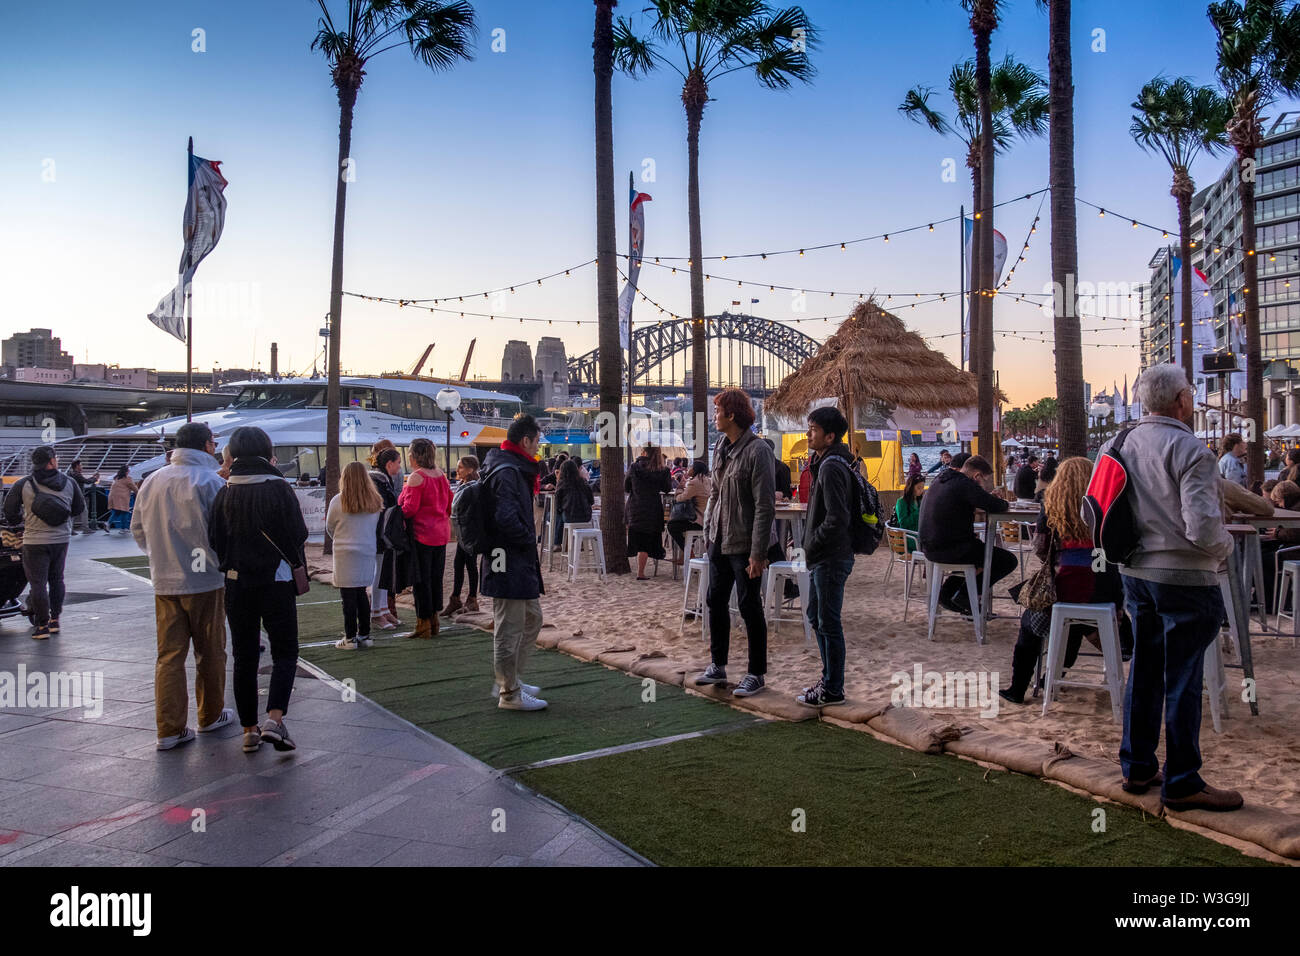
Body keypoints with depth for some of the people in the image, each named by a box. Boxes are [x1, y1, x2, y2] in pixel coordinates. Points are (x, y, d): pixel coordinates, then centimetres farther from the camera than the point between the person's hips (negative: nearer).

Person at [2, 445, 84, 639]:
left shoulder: (23, 485, -6)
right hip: (61, 539, 3)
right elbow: (79, 508, 9)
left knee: (38, 583, 2)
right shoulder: (69, 483, 0)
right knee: (56, 579, 17)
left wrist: (22, 520, 17)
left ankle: (42, 625, 4)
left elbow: (10, 512, -3)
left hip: (35, 541, -3)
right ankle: (55, 619, 23)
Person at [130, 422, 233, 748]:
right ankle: (210, 716, 24)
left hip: (164, 583, 5)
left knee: (169, 654, 7)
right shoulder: (210, 482, -13)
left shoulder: (151, 482, 6)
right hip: (205, 581, -5)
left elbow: (138, 531, 14)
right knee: (210, 653, 10)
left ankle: (169, 728, 6)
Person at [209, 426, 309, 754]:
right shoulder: (278, 488, -10)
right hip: (276, 582, -3)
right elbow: (298, 534, -10)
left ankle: (249, 729, 16)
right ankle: (274, 719, -13)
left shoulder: (224, 493, 0)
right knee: (284, 653, 5)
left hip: (236, 584, 4)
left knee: (244, 657, 12)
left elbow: (214, 540, 1)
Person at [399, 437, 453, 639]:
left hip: (422, 534, -7)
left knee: (421, 579, 0)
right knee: (436, 578, 13)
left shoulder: (416, 477, -14)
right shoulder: (442, 476, 8)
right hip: (441, 534, 7)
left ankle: (424, 624, 4)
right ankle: (434, 622, 21)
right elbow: (449, 506, 13)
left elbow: (410, 509, -17)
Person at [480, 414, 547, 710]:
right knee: (509, 629, -1)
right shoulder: (506, 472, -18)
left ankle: (510, 680, 30)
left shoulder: (513, 468, 15)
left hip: (520, 562, 11)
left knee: (532, 619, 20)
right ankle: (509, 694, 10)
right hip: (509, 563, -11)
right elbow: (507, 518, -29)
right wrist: (528, 539, -14)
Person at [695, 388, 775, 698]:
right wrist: (708, 529, 12)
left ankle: (757, 673, 16)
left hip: (744, 544, -8)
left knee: (750, 607, 2)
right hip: (719, 541, 8)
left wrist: (758, 553, -20)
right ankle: (717, 666, 29)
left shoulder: (757, 451, -17)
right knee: (716, 602, 14)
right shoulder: (720, 448, 8)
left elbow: (765, 506, -19)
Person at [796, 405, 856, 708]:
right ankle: (829, 680, 29)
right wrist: (811, 547, 14)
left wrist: (812, 545, -14)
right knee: (816, 616, 18)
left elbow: (837, 519, -25)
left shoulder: (832, 468, -18)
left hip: (832, 558, -10)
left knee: (829, 623, -2)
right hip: (823, 558, 10)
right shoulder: (826, 464, 13)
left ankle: (833, 690, 8)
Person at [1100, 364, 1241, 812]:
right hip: (1184, 578, -7)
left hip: (1135, 573, 7)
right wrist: (1225, 545, -2)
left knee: (1144, 671, 16)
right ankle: (1181, 783, 12)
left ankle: (1137, 766, 26)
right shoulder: (1189, 450, -17)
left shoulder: (1121, 444, 5)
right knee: (1182, 681, 2)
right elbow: (1203, 527, -22)